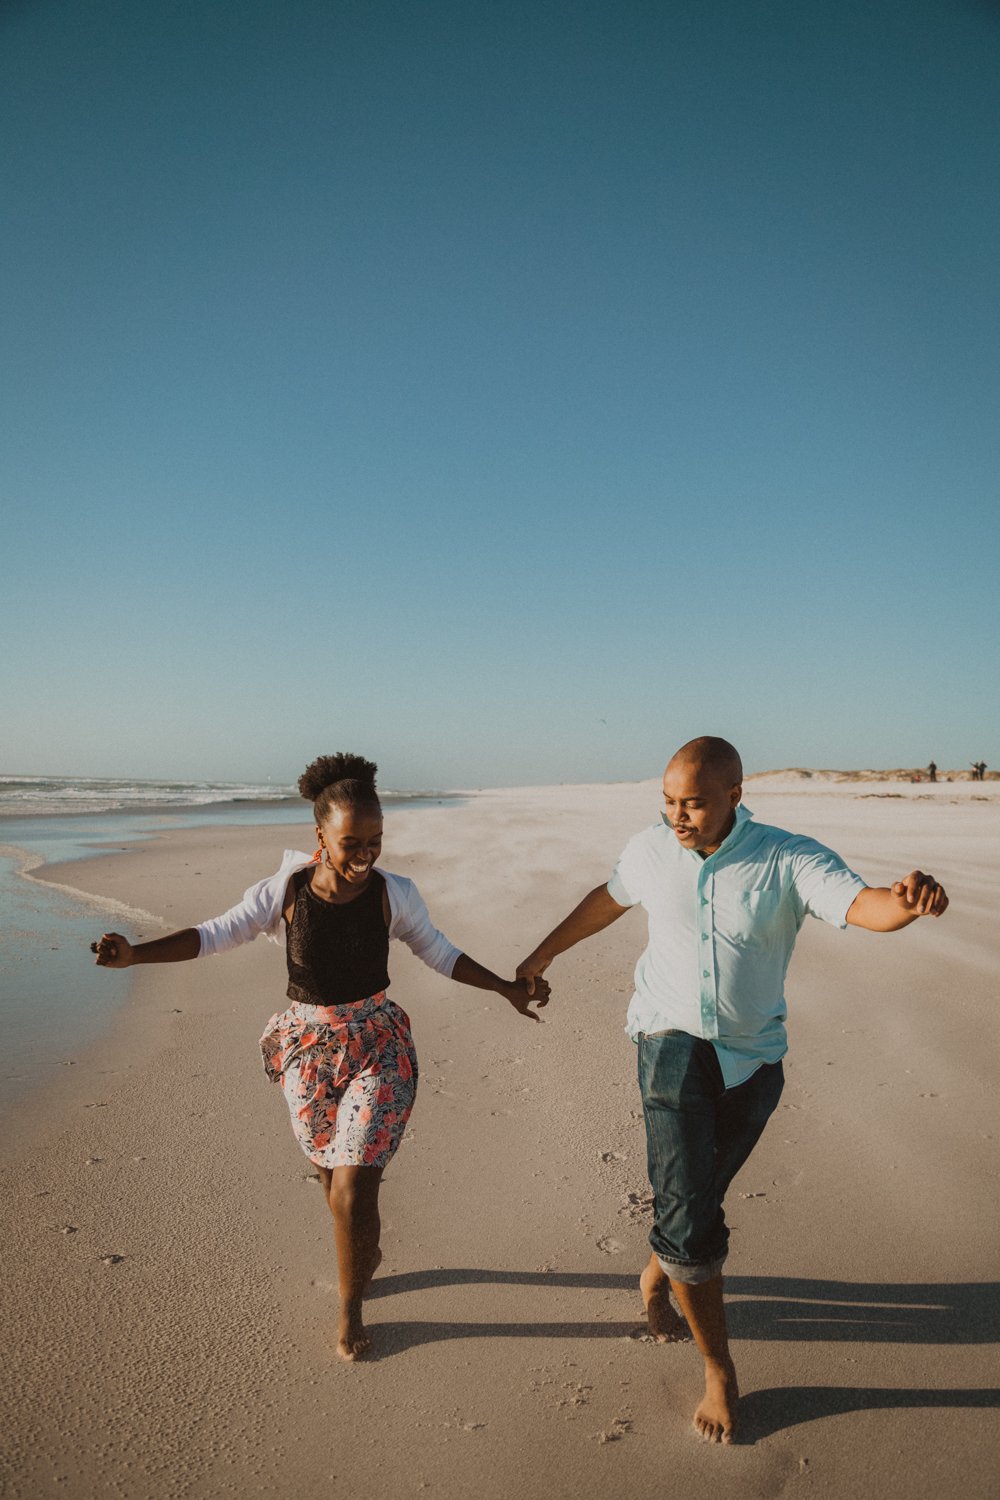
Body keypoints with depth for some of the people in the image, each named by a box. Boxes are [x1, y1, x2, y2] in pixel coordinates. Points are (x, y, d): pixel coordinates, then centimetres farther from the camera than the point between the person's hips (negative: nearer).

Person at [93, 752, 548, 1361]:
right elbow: (214, 934, -10)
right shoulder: (283, 892, -13)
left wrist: (506, 987, 4)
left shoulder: (395, 894, -11)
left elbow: (440, 953, 2)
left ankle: (351, 1306, 22)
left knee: (353, 1188, -5)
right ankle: (366, 1254, 49)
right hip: (308, 1048, 2)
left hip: (376, 1047, -1)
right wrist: (134, 953, -23)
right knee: (335, 1176, 17)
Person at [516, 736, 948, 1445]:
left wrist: (908, 900, -54)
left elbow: (864, 904, -29)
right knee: (689, 1212, -11)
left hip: (753, 1059, 1)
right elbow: (606, 900, 12)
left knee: (699, 1194, 19)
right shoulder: (653, 849, -7)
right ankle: (720, 1371, 11)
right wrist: (542, 955, 22)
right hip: (674, 1043, 0)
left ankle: (659, 1273, 51)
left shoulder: (788, 860, -15)